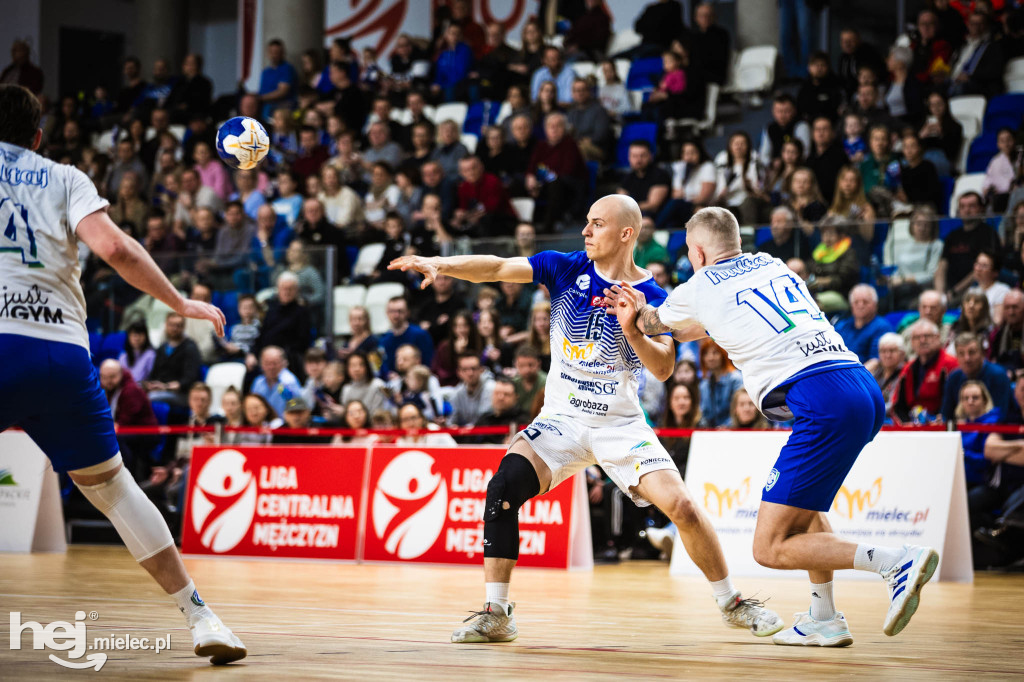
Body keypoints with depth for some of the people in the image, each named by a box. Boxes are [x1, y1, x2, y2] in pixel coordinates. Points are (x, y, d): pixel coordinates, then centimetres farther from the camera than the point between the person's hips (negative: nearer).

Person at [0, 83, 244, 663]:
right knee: (112, 486, 15)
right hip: (63, 351, 2)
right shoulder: (65, 179, 16)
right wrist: (180, 303, 7)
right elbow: (114, 248, -1)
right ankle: (201, 618, 13)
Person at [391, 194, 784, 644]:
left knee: (682, 508, -14)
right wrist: (441, 264, -29)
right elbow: (497, 268, -13)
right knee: (503, 487, -22)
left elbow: (664, 369, -11)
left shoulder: (652, 296, -5)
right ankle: (496, 615, -14)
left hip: (621, 425, -1)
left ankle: (732, 604, 10)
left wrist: (632, 331, -28)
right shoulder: (565, 268, -2)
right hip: (562, 420, 1)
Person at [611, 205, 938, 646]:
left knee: (771, 548, -4)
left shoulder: (700, 288, 9)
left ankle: (897, 563, -17)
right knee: (798, 497, 32)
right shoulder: (771, 264, 26)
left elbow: (652, 323, 34)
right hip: (866, 388, 8)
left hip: (824, 403, -8)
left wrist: (634, 312, 56)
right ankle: (825, 619, 25)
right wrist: (640, 308, 52)